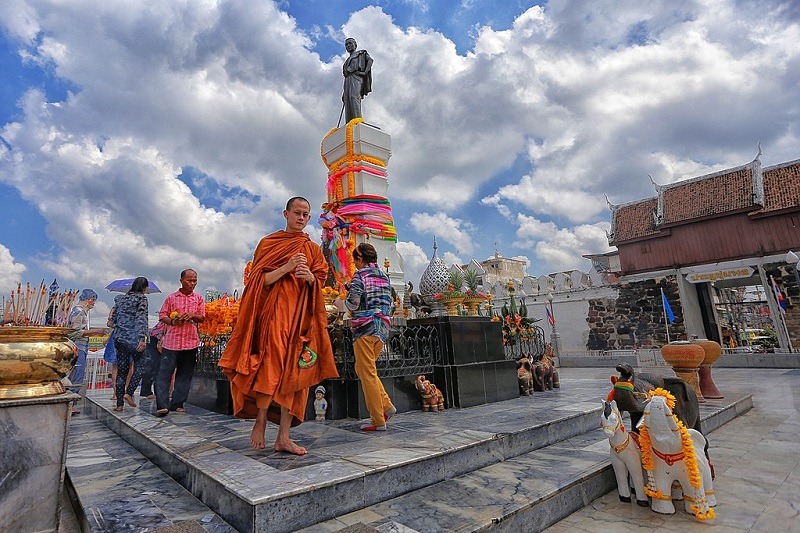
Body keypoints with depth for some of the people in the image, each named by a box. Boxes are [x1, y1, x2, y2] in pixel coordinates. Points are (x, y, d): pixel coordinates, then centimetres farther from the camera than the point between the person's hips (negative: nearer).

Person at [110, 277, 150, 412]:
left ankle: (119, 404, 10)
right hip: (134, 338, -6)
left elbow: (113, 318, 16)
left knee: (121, 370, 8)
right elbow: (141, 318, -15)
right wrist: (142, 338, -20)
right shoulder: (142, 298, -5)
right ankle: (128, 393, -8)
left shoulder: (120, 298, 13)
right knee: (139, 367, 9)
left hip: (119, 338, 6)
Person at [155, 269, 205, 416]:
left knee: (185, 374, 6)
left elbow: (202, 317, 9)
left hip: (191, 341, 2)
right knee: (164, 372, -6)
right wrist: (172, 321, -11)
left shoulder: (198, 299, 10)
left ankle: (177, 403, 16)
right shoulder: (171, 298, 6)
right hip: (171, 340, -2)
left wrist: (193, 316, -12)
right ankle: (162, 405, -3)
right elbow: (162, 315, 8)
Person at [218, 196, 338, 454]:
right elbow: (260, 280, 0)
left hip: (301, 313, 3)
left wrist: (311, 278, -9)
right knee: (271, 365, -14)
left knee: (294, 370, -1)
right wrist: (287, 267, -14)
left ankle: (283, 437, 3)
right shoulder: (269, 243, 9)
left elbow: (321, 281, 13)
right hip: (274, 310, -2)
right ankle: (260, 423, 5)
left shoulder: (312, 248, 16)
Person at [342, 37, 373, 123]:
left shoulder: (361, 53, 22)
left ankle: (357, 119, -47)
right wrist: (343, 93, 17)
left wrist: (365, 72, -14)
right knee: (347, 101, -12)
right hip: (348, 79, 6)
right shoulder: (347, 60, 37)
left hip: (356, 76, -6)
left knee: (353, 96, -31)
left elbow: (370, 60, 4)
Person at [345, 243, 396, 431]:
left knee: (367, 373, 0)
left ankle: (378, 421, 5)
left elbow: (353, 304, -13)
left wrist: (346, 299, 7)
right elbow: (390, 304, 16)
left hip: (365, 327, -7)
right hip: (383, 327, 8)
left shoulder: (360, 275, -7)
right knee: (363, 369, 19)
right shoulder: (384, 276, 14)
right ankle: (386, 405, 12)